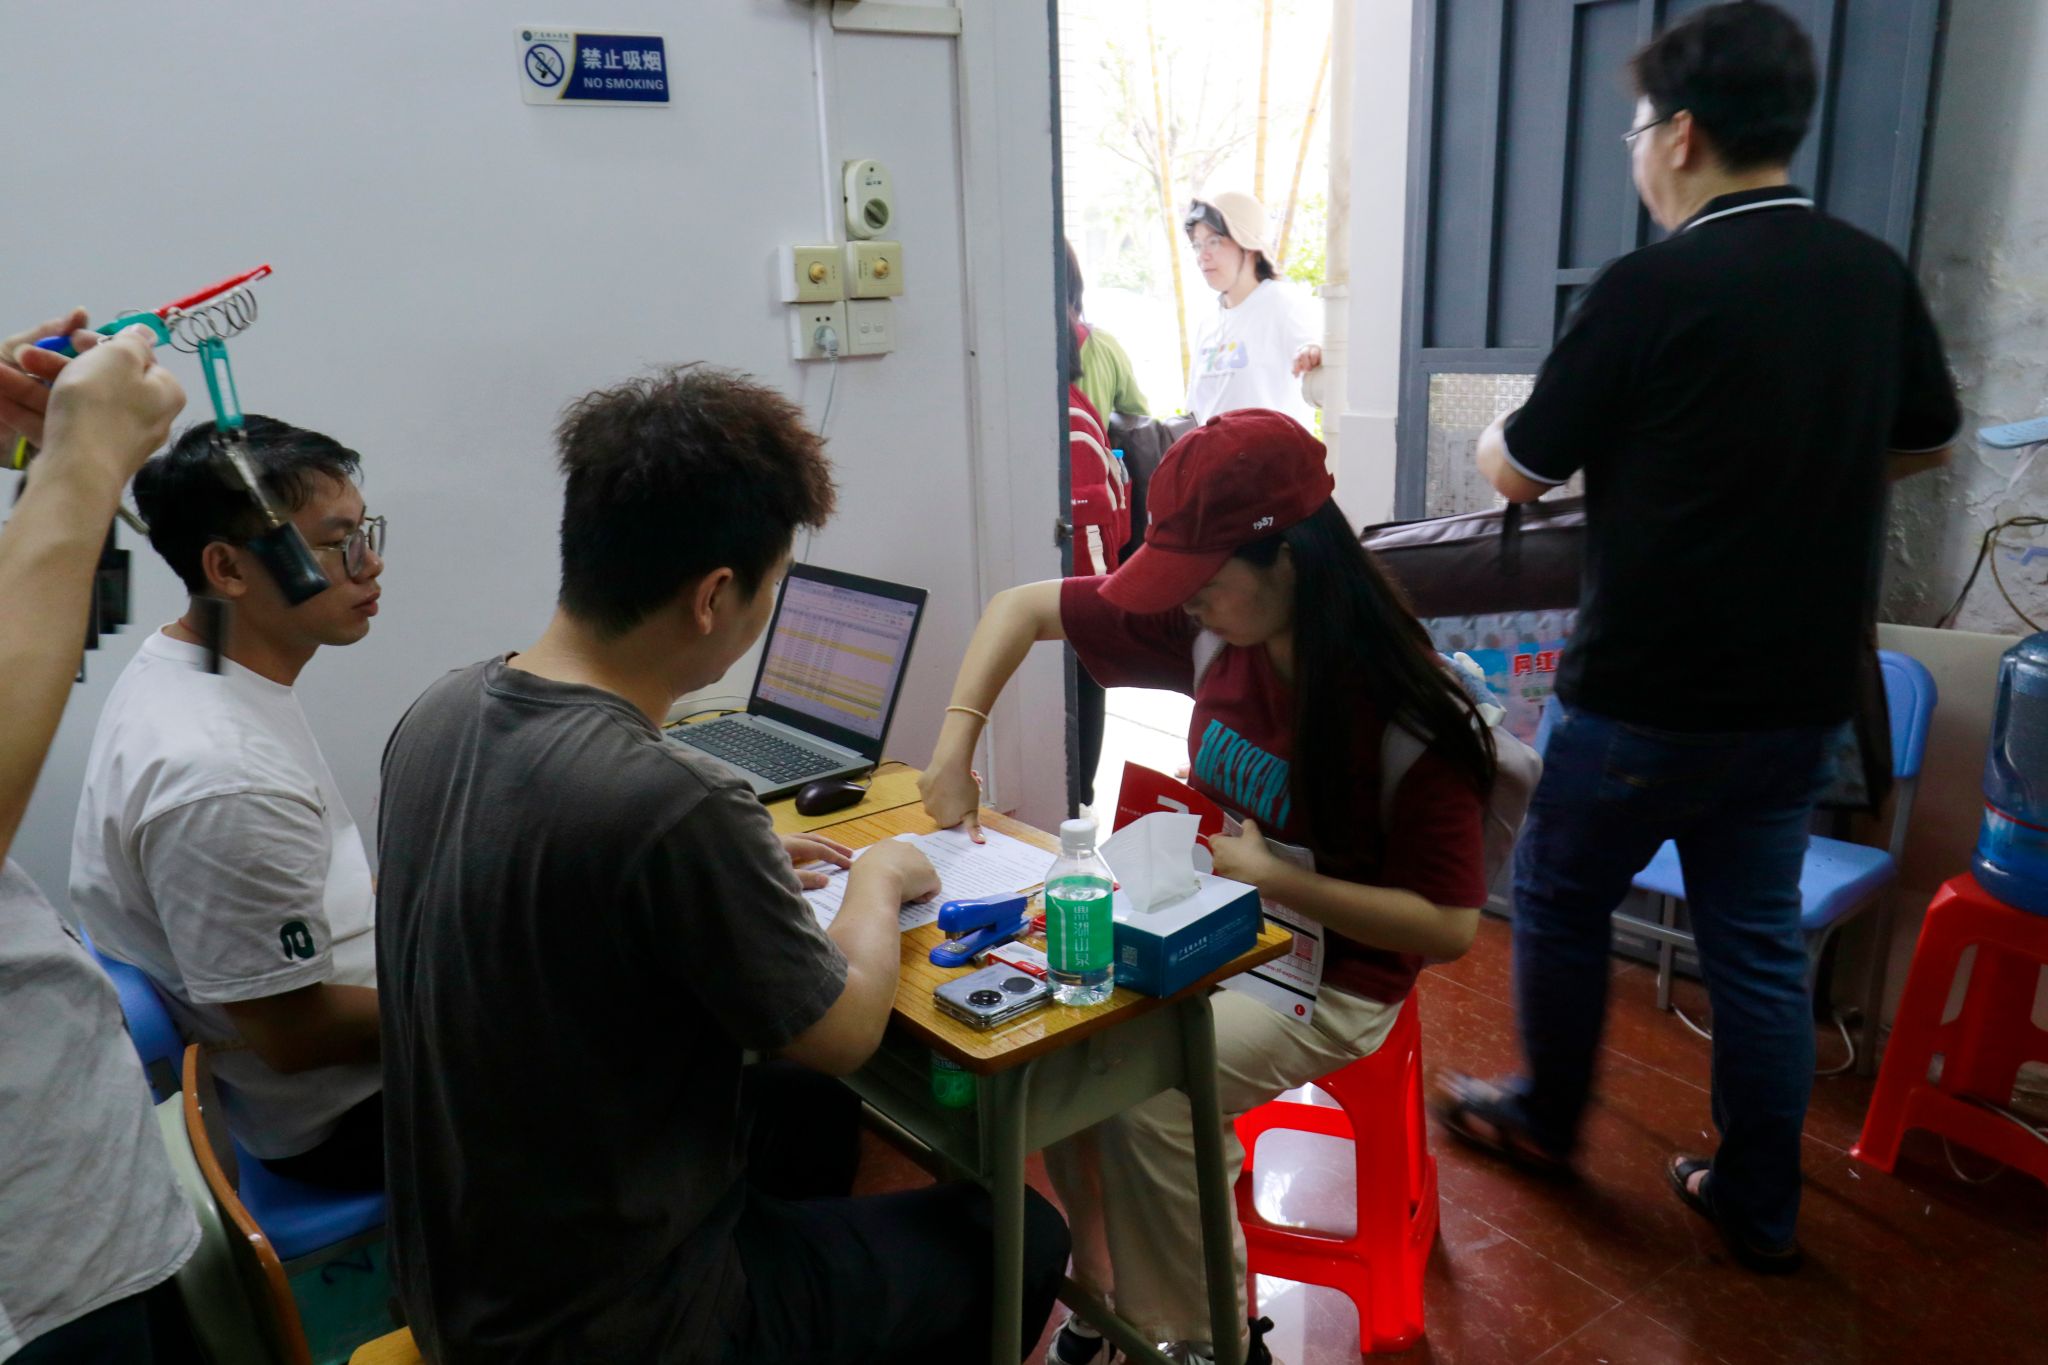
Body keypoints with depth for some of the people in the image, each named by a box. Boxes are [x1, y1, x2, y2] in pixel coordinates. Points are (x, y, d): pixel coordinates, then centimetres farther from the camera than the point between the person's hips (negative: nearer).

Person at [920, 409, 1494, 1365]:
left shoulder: (1403, 714, -24)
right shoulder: (1215, 628, -10)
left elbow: (1449, 927, -21)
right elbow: (1023, 607, -1)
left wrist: (1268, 875, -25)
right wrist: (954, 749, -10)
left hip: (1333, 976, -6)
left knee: (1144, 1099, -26)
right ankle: (1103, 1278, 8)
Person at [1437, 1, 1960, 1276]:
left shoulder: (1653, 287, -17)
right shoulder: (1877, 274, 3)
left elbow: (1520, 470, -8)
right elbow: (1928, 443, 18)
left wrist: (1492, 432, 14)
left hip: (1650, 693, -6)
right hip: (1807, 692, 6)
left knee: (1560, 897, 16)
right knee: (1760, 940, 16)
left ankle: (1549, 1117, 35)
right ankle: (1761, 1204, 27)